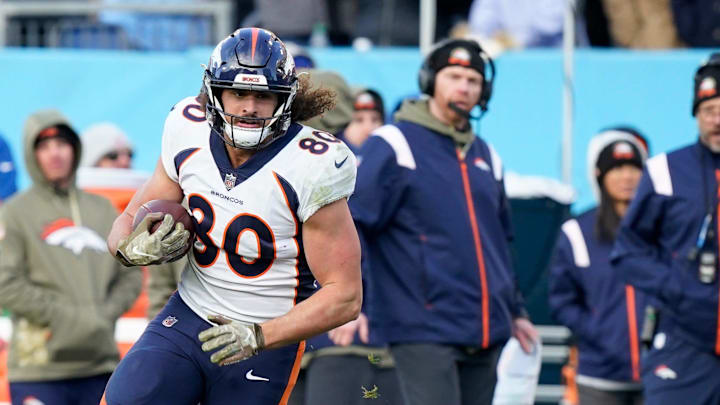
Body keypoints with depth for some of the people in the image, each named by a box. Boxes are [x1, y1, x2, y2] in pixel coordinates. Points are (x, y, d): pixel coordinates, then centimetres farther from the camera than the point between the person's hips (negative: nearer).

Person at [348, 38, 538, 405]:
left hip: (484, 332, 7)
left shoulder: (486, 157, 19)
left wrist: (514, 310, 29)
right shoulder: (394, 145, -3)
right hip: (422, 330, -7)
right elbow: (347, 225, -9)